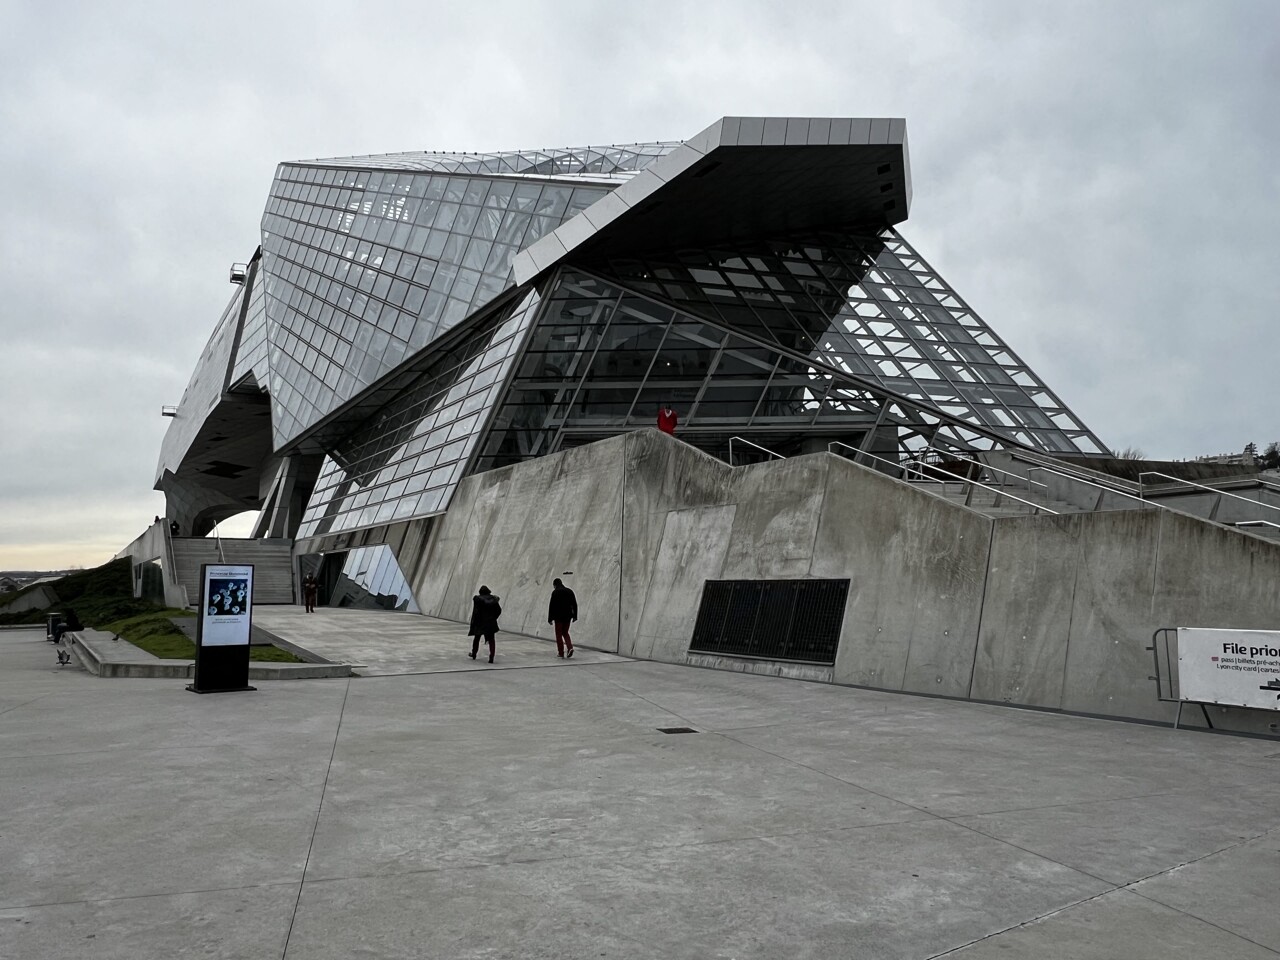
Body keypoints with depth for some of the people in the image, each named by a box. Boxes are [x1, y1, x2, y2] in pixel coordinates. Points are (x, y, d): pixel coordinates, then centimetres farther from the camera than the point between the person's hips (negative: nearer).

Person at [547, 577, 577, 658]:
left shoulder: (555, 592, -8)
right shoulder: (569, 591, 7)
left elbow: (551, 606, -11)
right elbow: (574, 604, 8)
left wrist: (550, 618, -7)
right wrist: (574, 616, 13)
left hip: (558, 616, -5)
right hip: (567, 616, 5)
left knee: (559, 634, 6)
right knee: (565, 633, 18)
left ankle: (560, 652, 7)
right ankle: (570, 647, -3)